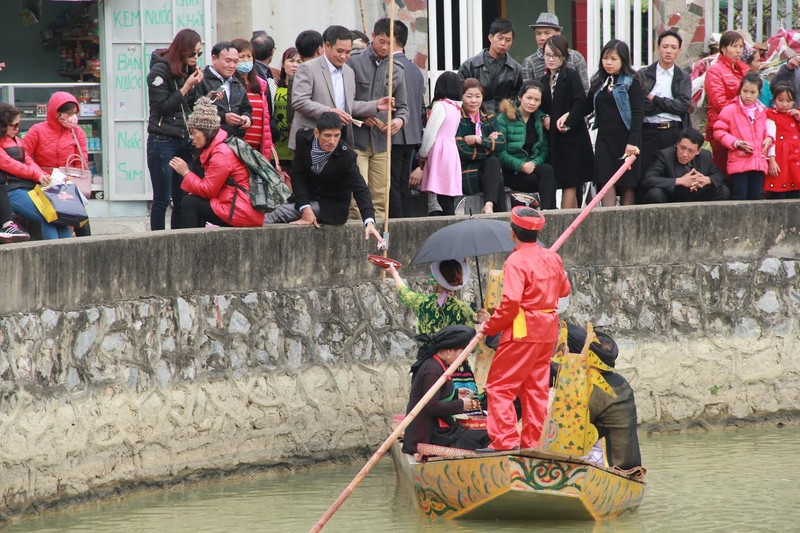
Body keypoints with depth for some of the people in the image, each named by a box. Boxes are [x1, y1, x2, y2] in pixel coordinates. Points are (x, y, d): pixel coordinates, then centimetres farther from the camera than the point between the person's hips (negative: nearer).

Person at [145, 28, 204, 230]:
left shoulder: (188, 71, 12)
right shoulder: (160, 70, -9)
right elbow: (162, 107, -14)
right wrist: (187, 86, -15)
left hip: (184, 141, 7)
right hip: (162, 142, -7)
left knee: (182, 200, 6)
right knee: (162, 200, -4)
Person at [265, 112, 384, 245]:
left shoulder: (346, 156, -23)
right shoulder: (304, 138, -13)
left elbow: (360, 189, -26)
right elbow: (297, 175, -9)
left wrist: (369, 222, -41)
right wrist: (305, 208, -21)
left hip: (333, 207, -4)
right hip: (307, 198, 4)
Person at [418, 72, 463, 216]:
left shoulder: (440, 106, -10)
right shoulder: (456, 107, 13)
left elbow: (430, 134, -11)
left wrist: (422, 155, 0)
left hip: (439, 151, -8)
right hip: (452, 149, 8)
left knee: (443, 199, -11)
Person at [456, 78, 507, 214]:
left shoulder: (489, 117, 14)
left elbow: (502, 144, -1)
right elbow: (462, 151, -13)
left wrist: (478, 140, -13)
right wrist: (489, 143, -3)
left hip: (488, 172, 4)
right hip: (466, 176, -4)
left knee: (493, 162, -28)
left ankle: (489, 206, -37)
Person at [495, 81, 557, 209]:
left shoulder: (540, 119, 15)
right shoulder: (504, 119, -1)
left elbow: (544, 149, 9)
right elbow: (500, 153, -9)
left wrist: (534, 163, -11)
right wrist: (521, 166, -20)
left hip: (534, 166, 4)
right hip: (511, 172, -4)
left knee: (547, 170, -31)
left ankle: (547, 210, -38)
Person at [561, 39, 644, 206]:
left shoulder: (632, 82, -4)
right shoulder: (599, 82, 14)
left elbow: (637, 114, -11)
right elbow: (587, 106, 27)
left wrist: (633, 142, -20)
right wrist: (569, 118, 15)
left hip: (625, 138, -5)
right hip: (605, 137, 5)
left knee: (627, 184, 0)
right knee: (606, 182, -6)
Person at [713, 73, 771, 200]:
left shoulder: (762, 111, 14)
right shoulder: (730, 110, -2)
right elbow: (719, 131, -3)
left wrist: (768, 138, 5)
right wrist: (736, 143, -14)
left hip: (759, 161, 5)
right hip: (739, 161, -5)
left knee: (755, 197, 6)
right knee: (739, 197, -9)